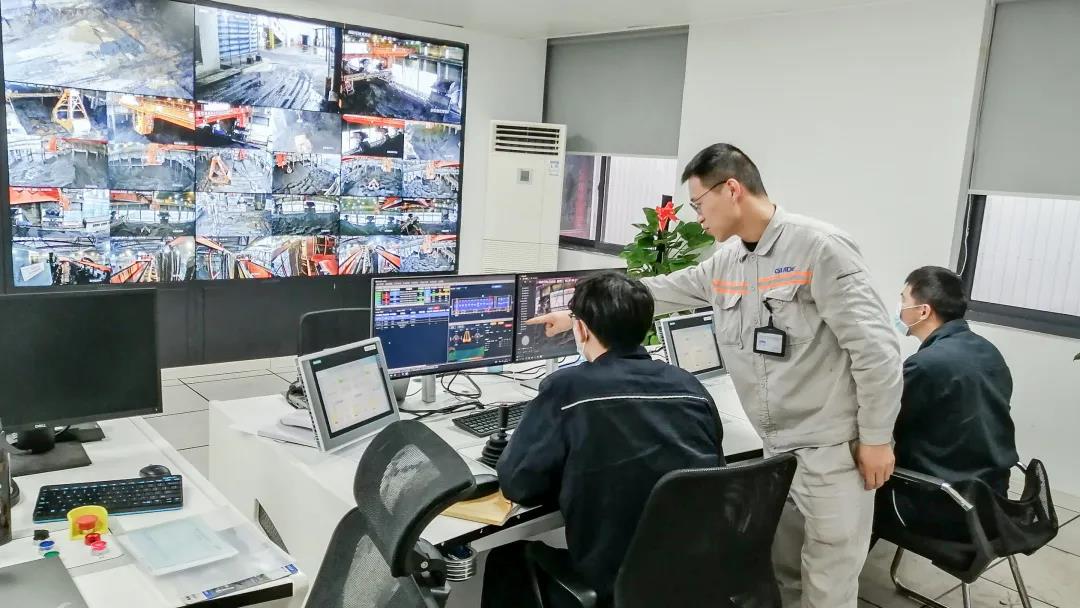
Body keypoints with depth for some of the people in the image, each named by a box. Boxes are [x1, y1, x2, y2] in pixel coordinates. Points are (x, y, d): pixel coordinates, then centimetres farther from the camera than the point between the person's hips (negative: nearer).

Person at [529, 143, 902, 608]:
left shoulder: (820, 248, -16)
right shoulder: (724, 263, 7)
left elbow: (875, 346, -16)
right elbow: (662, 290, 18)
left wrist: (876, 439, -13)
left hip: (834, 448, -7)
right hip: (777, 447, 7)